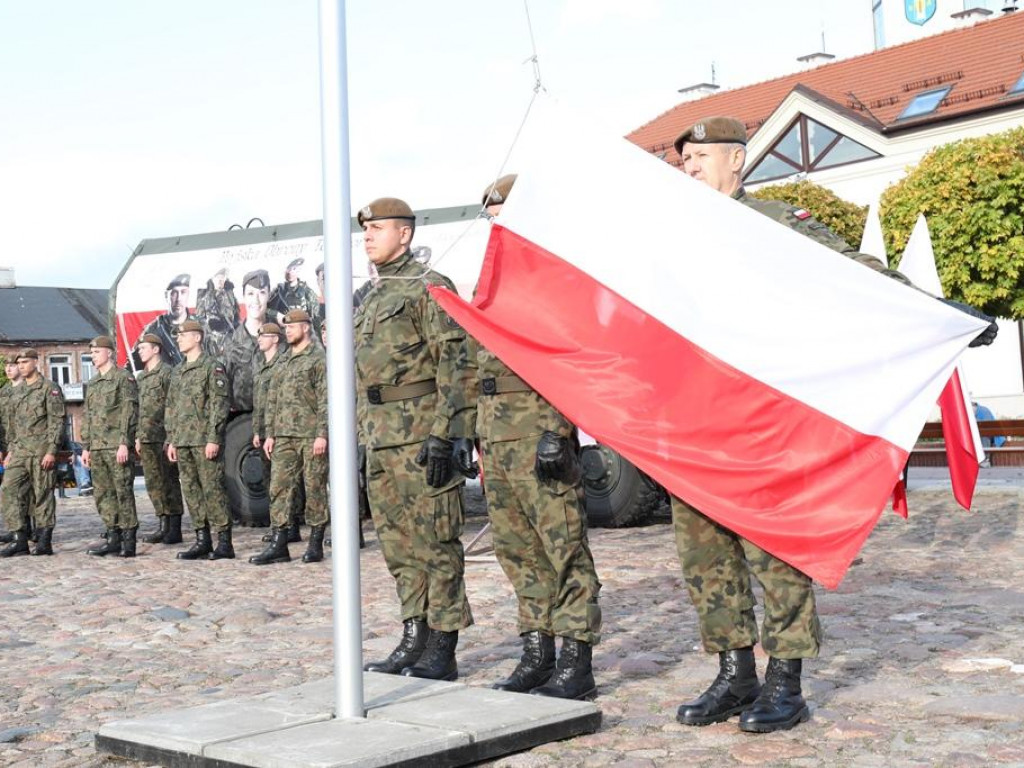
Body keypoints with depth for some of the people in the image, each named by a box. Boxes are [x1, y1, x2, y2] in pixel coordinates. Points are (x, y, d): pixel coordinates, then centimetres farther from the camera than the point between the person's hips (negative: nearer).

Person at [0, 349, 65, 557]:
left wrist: (51, 451, -17)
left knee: (42, 496, -2)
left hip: (41, 450, -7)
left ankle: (44, 542, 4)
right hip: (20, 451, 7)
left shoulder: (49, 389, -5)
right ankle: (20, 540, 0)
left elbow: (57, 421, -10)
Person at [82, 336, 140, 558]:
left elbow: (129, 412, -11)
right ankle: (113, 538, 13)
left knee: (123, 493, -6)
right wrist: (86, 446, 16)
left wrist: (124, 443, -18)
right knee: (102, 495, 8)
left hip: (117, 447, -8)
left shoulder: (124, 378, -4)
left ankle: (129, 541, -3)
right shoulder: (92, 383, 19)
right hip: (97, 448, 8)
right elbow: (87, 417, 22)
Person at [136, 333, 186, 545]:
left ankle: (175, 530, -2)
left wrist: (170, 437, -17)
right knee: (154, 484, 9)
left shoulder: (167, 373, -7)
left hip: (164, 438, -8)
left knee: (169, 482, -5)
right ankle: (163, 526, 15)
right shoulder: (141, 377, 18)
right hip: (147, 439, 8)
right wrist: (139, 436, 17)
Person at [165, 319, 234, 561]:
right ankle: (202, 541, 13)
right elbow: (171, 407, 21)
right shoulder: (177, 372, 18)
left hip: (204, 440, -8)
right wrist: (171, 440, 14)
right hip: (183, 441, 8)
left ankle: (224, 543, -5)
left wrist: (214, 439, -18)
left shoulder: (212, 368, -5)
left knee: (213, 489, -8)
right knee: (191, 491, 8)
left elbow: (219, 405, -11)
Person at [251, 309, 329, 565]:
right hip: (284, 437, 7)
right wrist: (269, 434, 11)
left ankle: (315, 544, 6)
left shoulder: (319, 359, -4)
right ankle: (278, 545, 3)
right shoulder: (283, 362, 18)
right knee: (279, 487, 1)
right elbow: (272, 400, 19)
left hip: (311, 436, -7)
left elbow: (326, 400, -11)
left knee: (314, 488, 0)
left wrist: (322, 434, -17)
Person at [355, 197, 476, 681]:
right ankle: (414, 640, 19)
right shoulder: (370, 302, 21)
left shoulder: (429, 288, -6)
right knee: (398, 546, 11)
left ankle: (442, 651, 1)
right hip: (382, 441, 9)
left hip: (422, 436, -9)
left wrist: (444, 436, -20)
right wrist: (363, 442, 20)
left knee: (435, 544, -4)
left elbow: (454, 364, -14)